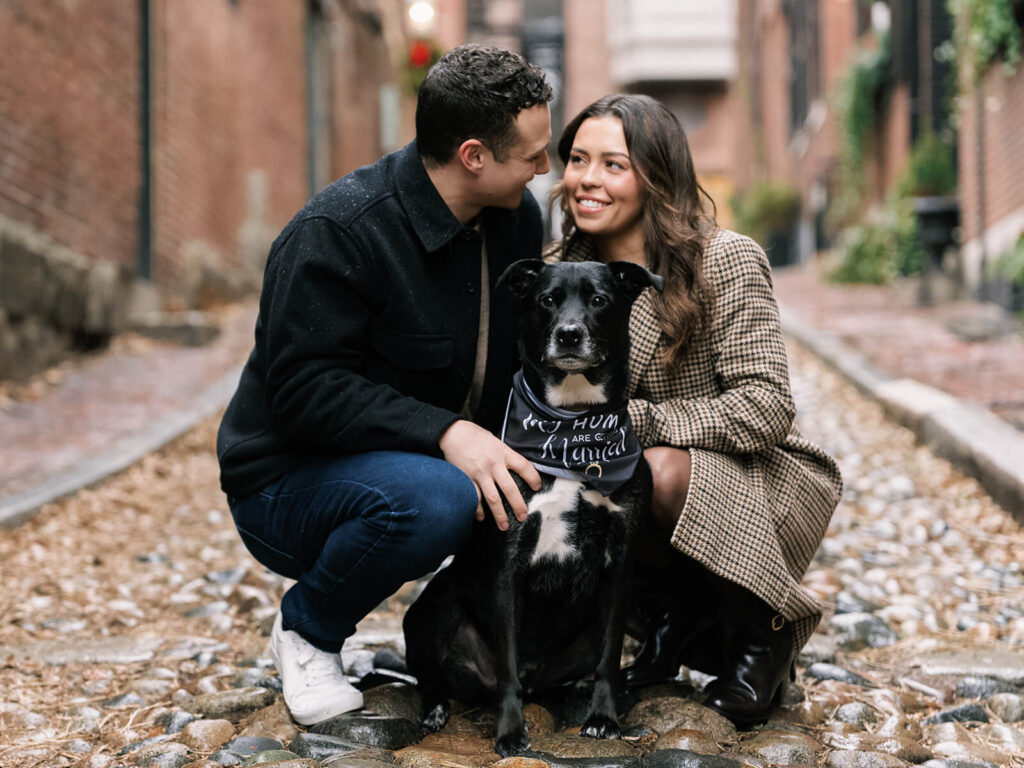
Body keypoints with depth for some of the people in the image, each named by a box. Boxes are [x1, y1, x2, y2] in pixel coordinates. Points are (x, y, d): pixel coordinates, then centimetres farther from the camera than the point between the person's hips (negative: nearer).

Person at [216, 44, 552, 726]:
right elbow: (304, 386, -28)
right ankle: (307, 630, -8)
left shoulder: (518, 217, 0)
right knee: (432, 498, -37)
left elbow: (522, 352, 10)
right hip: (291, 480, -6)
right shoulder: (335, 233, -23)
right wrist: (444, 432, -38)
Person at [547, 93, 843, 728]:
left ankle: (762, 633, -8)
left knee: (663, 469, -35)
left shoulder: (726, 261, -17)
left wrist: (636, 420, -29)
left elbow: (767, 408, -23)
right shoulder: (563, 271, 0)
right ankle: (678, 612, 4)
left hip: (767, 482, -5)